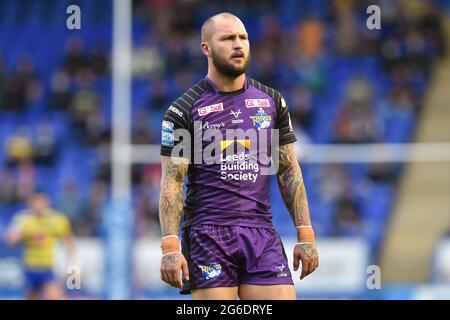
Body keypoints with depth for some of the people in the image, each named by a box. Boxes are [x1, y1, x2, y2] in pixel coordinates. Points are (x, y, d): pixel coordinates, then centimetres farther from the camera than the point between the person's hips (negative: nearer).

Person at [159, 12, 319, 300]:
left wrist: (305, 235, 6)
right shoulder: (183, 110, 0)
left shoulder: (272, 101, 12)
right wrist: (170, 247, -14)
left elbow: (289, 172, 14)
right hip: (206, 234, -3)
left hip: (262, 233, 3)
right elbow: (172, 183, -3)